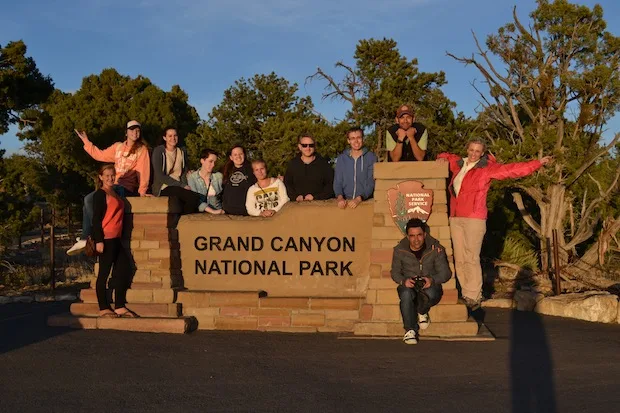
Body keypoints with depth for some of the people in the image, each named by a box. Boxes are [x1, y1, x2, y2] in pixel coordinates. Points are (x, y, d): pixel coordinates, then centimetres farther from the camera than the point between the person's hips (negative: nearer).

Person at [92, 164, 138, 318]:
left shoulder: (115, 193, 18)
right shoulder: (100, 194, -6)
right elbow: (96, 218, -12)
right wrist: (98, 240, -18)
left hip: (115, 239, 9)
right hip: (105, 239, -9)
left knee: (124, 269, 7)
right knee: (104, 272, -2)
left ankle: (120, 307, 13)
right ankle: (103, 308, 5)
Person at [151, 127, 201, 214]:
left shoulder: (182, 153, 16)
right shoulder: (158, 151, -3)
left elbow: (184, 173, 13)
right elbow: (160, 176, -11)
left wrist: (185, 185, -10)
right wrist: (182, 185, -16)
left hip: (178, 188, 5)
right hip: (164, 188, -5)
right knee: (194, 197, -29)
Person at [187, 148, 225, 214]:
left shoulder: (219, 176, 9)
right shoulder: (192, 177, 1)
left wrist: (223, 210, -13)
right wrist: (212, 211, -19)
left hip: (219, 212, 2)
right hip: (201, 213, -2)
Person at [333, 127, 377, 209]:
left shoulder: (371, 157, 5)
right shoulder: (341, 159, 13)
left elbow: (371, 182, -3)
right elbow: (337, 181, 8)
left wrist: (359, 199, -17)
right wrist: (340, 197, -12)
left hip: (365, 200, -1)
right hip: (345, 201, 1)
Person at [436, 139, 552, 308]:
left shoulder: (487, 168, 2)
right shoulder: (458, 165, 16)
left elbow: (511, 169, -4)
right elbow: (447, 157, 37)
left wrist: (538, 163, -9)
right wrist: (443, 158, 14)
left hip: (474, 218, -5)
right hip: (455, 218, 5)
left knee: (471, 259, -11)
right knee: (459, 259, 3)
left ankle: (473, 297, -8)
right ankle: (466, 294, 7)